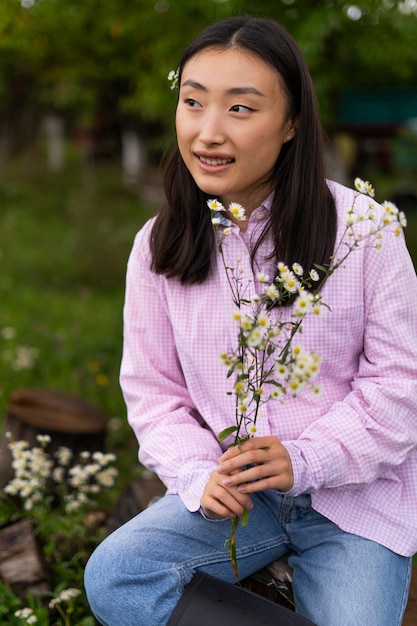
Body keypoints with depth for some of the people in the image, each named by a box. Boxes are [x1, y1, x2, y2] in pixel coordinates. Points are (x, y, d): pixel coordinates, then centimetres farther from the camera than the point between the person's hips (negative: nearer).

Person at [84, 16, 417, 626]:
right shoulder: (159, 245, -1)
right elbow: (153, 388, 4)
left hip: (355, 493, -2)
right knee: (112, 577, -19)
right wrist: (199, 474, -13)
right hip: (229, 491, 3)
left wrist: (306, 460, -20)